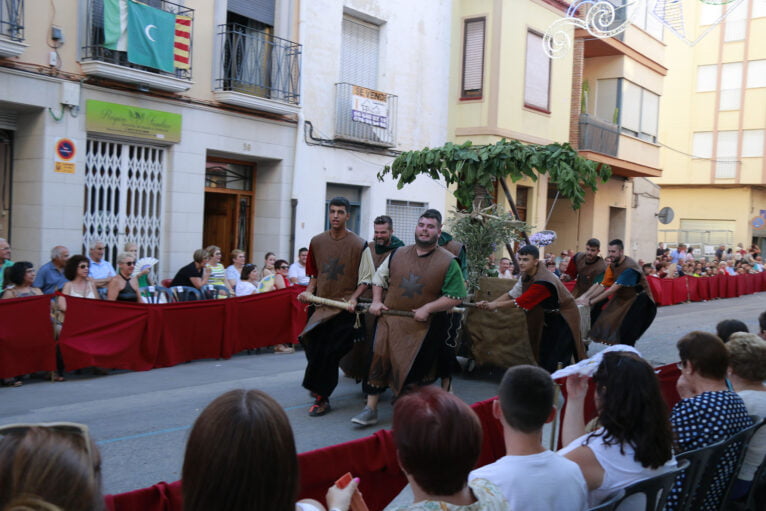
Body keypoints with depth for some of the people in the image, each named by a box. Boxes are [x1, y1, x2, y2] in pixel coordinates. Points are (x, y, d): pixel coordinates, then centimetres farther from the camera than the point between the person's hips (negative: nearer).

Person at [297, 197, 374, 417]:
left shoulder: (359, 245, -7)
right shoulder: (317, 242, 6)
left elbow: (365, 279, -4)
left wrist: (353, 299, -19)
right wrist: (309, 291, 0)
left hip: (344, 308, -4)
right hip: (321, 305, 5)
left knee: (329, 352, -8)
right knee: (314, 347, 6)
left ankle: (321, 397, 6)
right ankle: (321, 391, 30)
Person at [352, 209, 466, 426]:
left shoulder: (448, 262, -5)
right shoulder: (398, 254, 6)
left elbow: (456, 297, -8)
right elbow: (379, 278, 16)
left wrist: (427, 308, -17)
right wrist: (376, 301, 1)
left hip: (424, 327, -2)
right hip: (390, 320, 3)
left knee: (416, 371, 4)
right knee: (379, 361, -3)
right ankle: (371, 409, 7)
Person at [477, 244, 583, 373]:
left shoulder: (542, 281, -32)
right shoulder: (526, 275, -5)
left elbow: (522, 301, -27)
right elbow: (512, 294, -1)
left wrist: (496, 305, -17)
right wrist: (490, 303, -13)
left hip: (563, 319, -8)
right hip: (549, 318, 8)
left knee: (557, 360, -9)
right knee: (543, 355, 11)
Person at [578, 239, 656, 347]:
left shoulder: (629, 267, -27)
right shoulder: (613, 265, -2)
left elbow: (613, 289, -29)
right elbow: (603, 285, -3)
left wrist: (591, 302, -28)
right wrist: (586, 297, -16)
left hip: (638, 300, -8)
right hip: (622, 298, 8)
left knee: (626, 332, -15)